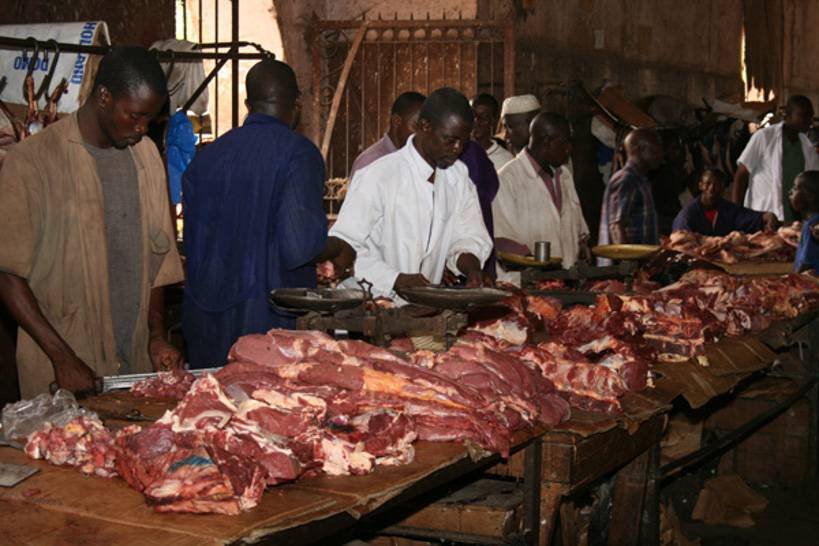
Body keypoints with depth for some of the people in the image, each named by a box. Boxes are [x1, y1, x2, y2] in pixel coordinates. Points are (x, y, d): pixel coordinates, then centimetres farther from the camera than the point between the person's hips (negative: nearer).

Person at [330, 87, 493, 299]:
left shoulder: (458, 176, 9)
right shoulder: (377, 178, -12)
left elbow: (469, 235, 14)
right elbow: (342, 248, -13)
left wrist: (469, 263, -8)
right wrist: (397, 280, -22)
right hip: (377, 305, -3)